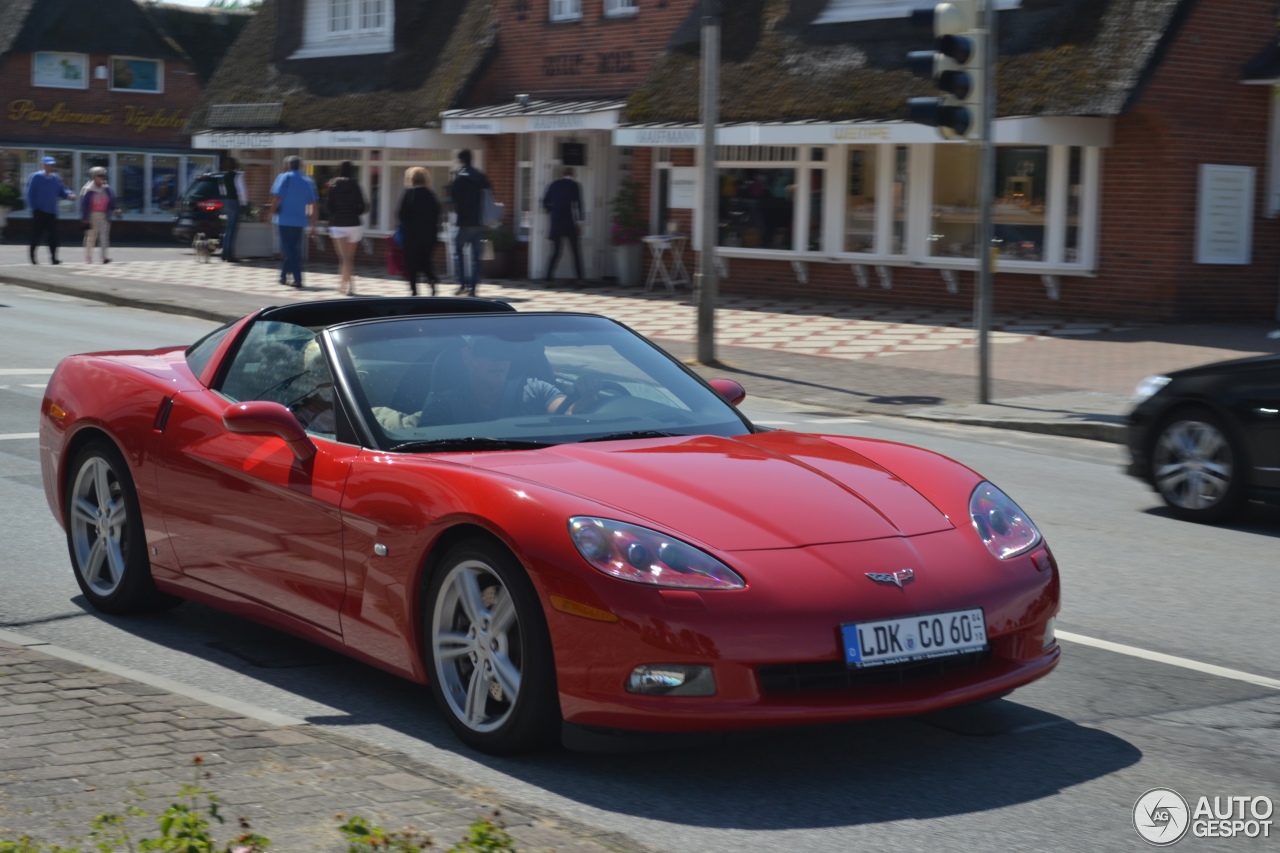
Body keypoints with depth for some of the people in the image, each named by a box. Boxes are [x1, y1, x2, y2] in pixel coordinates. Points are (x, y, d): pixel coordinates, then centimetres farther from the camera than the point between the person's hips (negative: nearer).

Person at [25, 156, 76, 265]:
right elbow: (30, 194, -7)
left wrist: (69, 194, -12)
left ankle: (53, 257, -3)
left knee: (53, 235, -3)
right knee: (36, 235, 2)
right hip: (39, 212, -4)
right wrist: (34, 207, -12)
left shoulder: (55, 178, 9)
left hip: (52, 212, 4)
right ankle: (33, 256, 15)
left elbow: (61, 191, 9)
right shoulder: (36, 177, -6)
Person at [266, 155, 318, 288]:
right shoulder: (308, 181, 9)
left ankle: (298, 279, -11)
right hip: (300, 220, 5)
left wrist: (272, 213, -3)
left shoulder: (284, 177, -6)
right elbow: (315, 204, 7)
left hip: (285, 219, -5)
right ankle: (283, 276, 27)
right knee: (295, 249, 18)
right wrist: (313, 224, 11)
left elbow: (276, 197, -16)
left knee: (288, 250, -3)